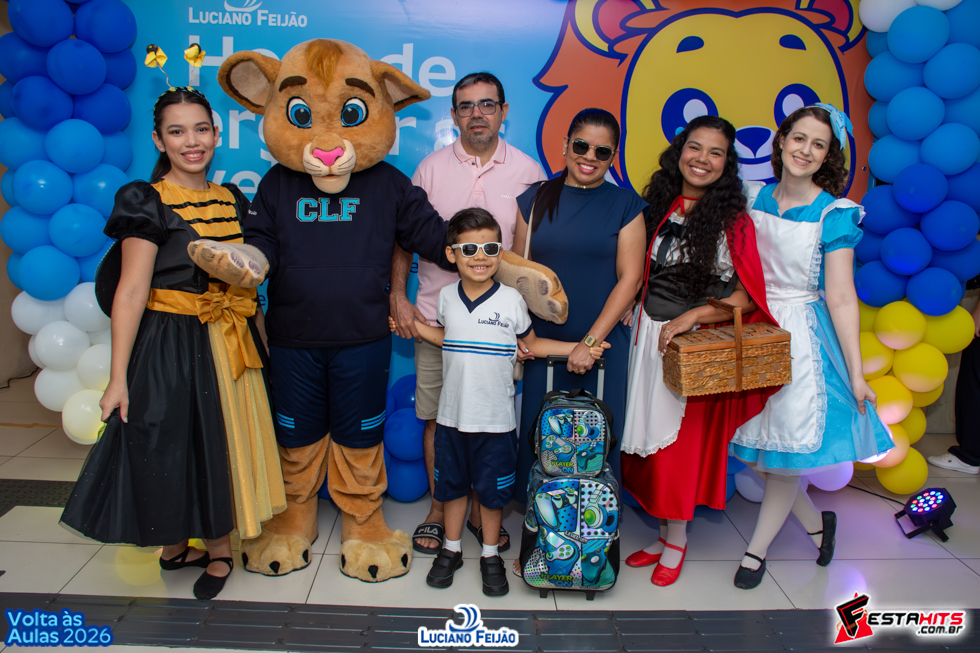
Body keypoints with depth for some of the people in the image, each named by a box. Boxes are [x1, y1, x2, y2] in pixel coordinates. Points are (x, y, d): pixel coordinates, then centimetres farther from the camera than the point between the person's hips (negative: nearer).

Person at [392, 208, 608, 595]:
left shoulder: (511, 300, -8)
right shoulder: (447, 297, 0)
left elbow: (532, 344, 3)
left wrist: (579, 349, -6)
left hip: (496, 420, -2)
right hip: (452, 416, 3)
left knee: (491, 490, 12)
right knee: (452, 483, 17)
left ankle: (490, 555, 32)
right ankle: (451, 549, 37)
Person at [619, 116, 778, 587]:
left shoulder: (733, 221, -7)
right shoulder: (657, 208, 6)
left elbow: (747, 296, -9)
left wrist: (691, 317, -19)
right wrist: (630, 311, 1)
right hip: (649, 337, 5)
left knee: (680, 441, 3)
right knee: (647, 440, 9)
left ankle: (676, 541, 23)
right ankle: (665, 532, 27)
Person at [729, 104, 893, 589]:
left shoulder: (834, 214, -10)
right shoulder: (759, 199, 3)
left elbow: (841, 298, -12)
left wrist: (856, 373, -13)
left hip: (800, 337, -4)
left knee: (788, 448, 3)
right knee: (754, 448, 8)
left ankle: (757, 549, 24)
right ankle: (816, 522, 34)